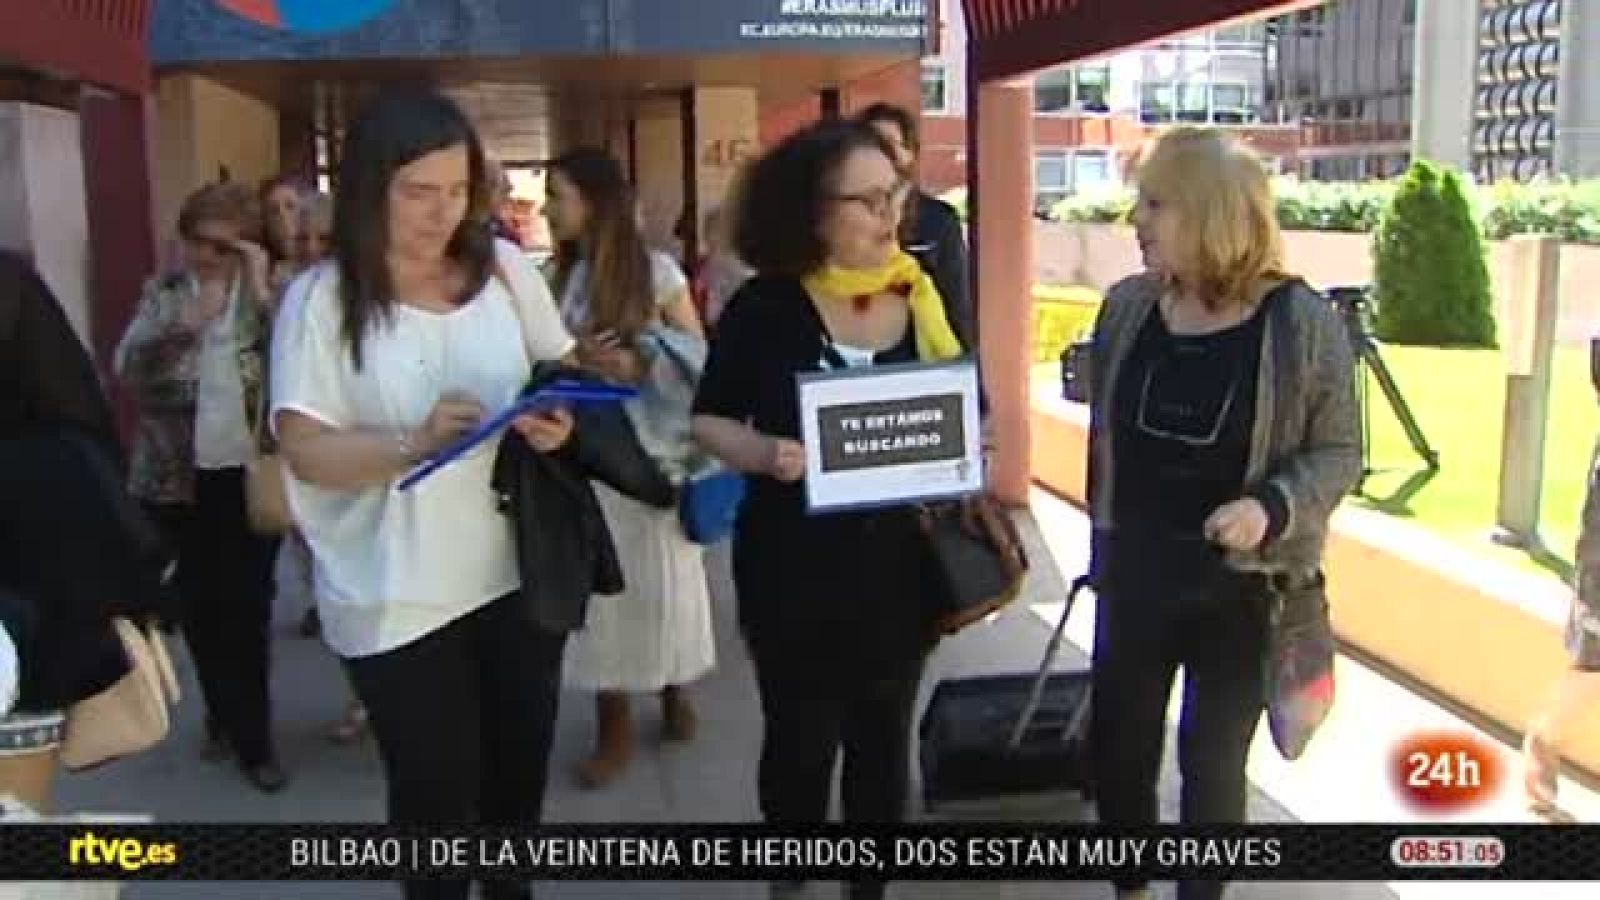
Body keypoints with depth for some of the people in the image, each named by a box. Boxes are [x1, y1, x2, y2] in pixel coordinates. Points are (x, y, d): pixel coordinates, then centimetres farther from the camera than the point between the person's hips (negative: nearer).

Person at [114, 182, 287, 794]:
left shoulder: (267, 292, -1)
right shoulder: (163, 293, 4)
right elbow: (128, 369, -9)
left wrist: (261, 292, -20)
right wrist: (186, 321, -22)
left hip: (250, 475, -2)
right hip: (177, 478, 2)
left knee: (248, 607, 3)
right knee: (199, 608, 9)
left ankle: (246, 733, 21)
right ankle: (237, 725, 28)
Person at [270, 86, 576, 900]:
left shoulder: (505, 267, 0)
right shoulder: (321, 297, -9)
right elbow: (308, 452, -12)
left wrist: (559, 420, -13)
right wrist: (415, 443, -29)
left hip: (518, 568, 4)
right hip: (396, 596, -3)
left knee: (520, 771, 20)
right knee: (435, 790, 10)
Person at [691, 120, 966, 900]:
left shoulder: (924, 297, -2)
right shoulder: (765, 306, -10)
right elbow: (710, 421, -2)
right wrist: (766, 453, -21)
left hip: (900, 564, 2)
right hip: (795, 566, -2)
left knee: (882, 740, 16)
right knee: (800, 739, 13)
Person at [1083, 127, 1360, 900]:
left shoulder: (1302, 321, -15)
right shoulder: (1126, 307, -3)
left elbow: (1339, 452, -7)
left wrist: (1271, 507, -26)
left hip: (1244, 586, -3)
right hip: (1136, 573, 4)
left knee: (1212, 760, 12)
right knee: (1115, 743, 13)